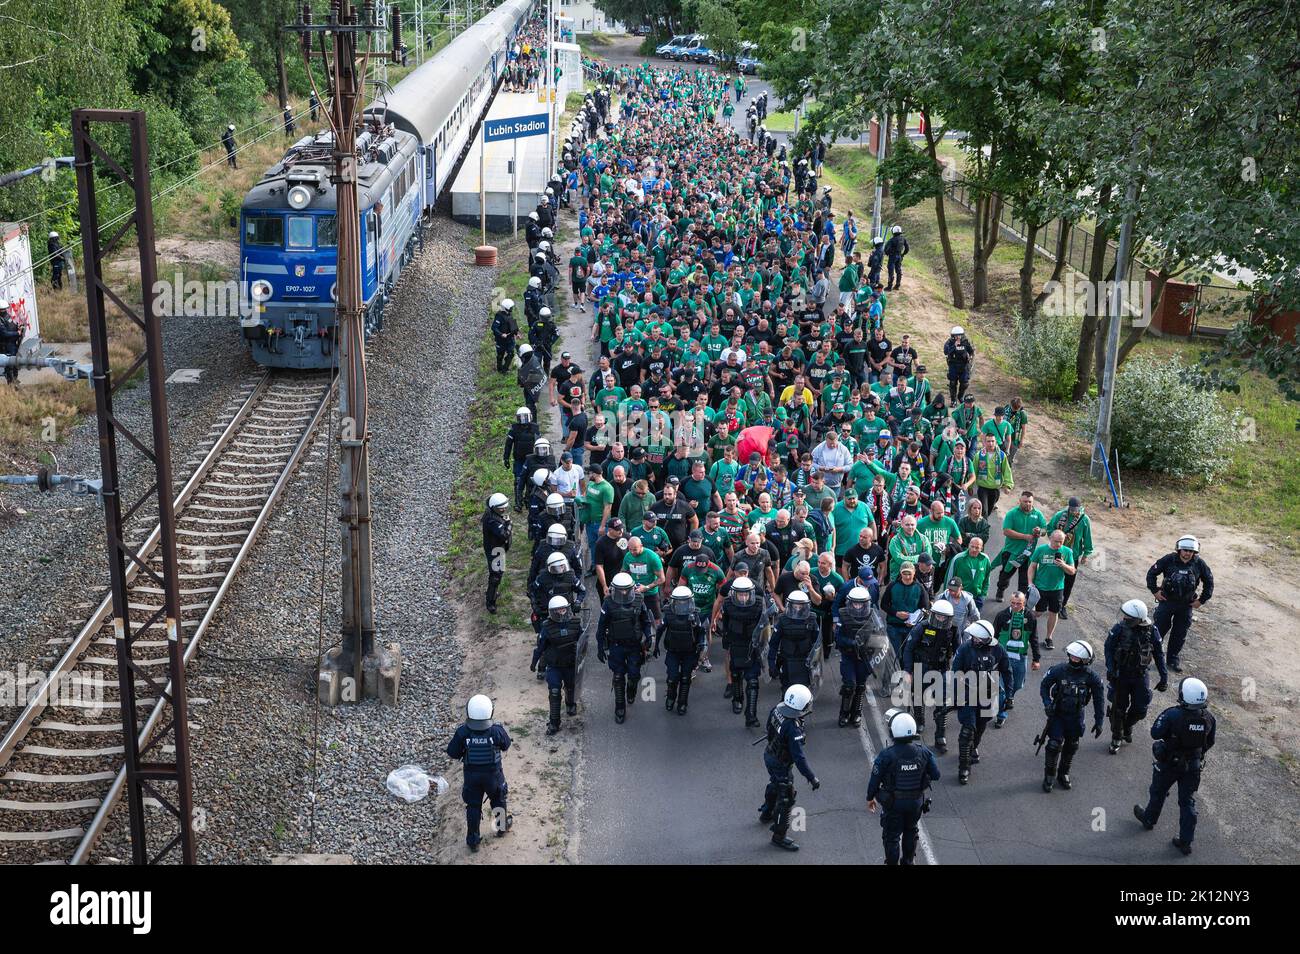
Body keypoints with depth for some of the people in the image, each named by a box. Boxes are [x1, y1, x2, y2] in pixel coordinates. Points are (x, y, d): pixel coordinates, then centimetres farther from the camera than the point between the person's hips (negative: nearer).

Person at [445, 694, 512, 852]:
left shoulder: (462, 732, -24)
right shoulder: (497, 730, -25)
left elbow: (452, 755, -14)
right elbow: (506, 745, -5)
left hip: (471, 775, 0)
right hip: (493, 774, 0)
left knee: (473, 806, 19)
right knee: (498, 800, 28)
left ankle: (472, 840, 28)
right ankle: (502, 826, 49)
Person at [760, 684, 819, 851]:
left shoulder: (778, 708, -16)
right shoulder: (793, 729, -39)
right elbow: (799, 757, -34)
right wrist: (812, 777, -27)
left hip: (769, 754, 8)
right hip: (781, 764, -8)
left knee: (775, 785, 33)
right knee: (786, 799, 8)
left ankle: (766, 813, 57)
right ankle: (779, 836, 20)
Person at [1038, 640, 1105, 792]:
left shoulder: (1090, 676, -15)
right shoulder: (1058, 670, -17)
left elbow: (1098, 699, -4)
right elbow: (1044, 685, -4)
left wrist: (1098, 722, -3)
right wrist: (1047, 703, -20)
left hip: (1076, 716, 1)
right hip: (1057, 713, -1)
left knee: (1071, 746, 12)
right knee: (1055, 744, -8)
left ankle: (1063, 774, 34)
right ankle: (1049, 775, 11)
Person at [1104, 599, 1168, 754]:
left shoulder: (1152, 631, -13)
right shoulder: (1120, 628, -16)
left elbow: (1159, 654, -2)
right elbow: (1108, 648, -7)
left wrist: (1164, 677, -3)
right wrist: (1110, 669, -16)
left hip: (1140, 675, 1)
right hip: (1120, 674, -1)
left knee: (1140, 709, 3)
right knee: (1118, 708, 6)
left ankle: (1127, 725, 36)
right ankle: (1116, 738, 27)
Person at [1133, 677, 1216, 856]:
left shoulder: (1172, 715, -30)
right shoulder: (1208, 717, -14)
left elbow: (1155, 733, -19)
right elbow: (1209, 742, 1)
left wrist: (1163, 716, -6)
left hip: (1169, 764, -3)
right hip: (1194, 765, 3)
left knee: (1158, 793, 23)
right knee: (1188, 802, 14)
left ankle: (1149, 819, 47)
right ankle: (1186, 841, 17)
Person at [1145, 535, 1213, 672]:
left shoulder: (1199, 564, -7)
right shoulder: (1169, 560, -13)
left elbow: (1209, 582, 7)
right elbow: (1152, 573, -2)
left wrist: (1202, 600, 4)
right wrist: (1154, 591, -5)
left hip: (1186, 605, 2)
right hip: (1166, 601, -2)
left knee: (1180, 634, 9)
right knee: (1159, 629, 1)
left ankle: (1173, 659, 23)